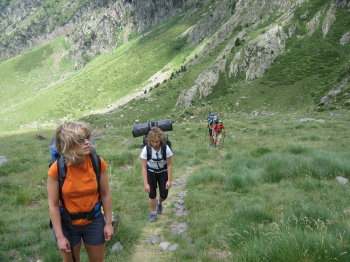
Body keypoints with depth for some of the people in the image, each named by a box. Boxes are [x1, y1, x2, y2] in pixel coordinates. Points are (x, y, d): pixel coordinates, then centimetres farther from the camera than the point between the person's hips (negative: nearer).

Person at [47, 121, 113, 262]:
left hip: (94, 221, 2)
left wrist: (108, 223, 0)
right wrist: (60, 236, -11)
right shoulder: (57, 169, -23)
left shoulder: (98, 163, -17)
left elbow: (105, 194, -6)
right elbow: (53, 204, -15)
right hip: (67, 224, -1)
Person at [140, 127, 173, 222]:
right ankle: (153, 214, 19)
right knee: (152, 194, -4)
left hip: (163, 172, 1)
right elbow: (144, 168, -22)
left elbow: (169, 165, -17)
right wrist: (146, 184, -25)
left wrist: (169, 180, -18)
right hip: (151, 172, 0)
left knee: (164, 195, 2)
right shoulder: (146, 149, -27)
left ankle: (160, 203, 39)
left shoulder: (166, 148, -28)